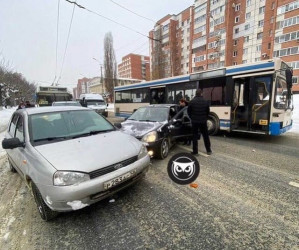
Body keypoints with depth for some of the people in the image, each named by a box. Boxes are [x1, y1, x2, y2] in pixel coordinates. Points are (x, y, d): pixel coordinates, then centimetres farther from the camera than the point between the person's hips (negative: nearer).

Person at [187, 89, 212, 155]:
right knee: (206, 136, 12)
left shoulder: (192, 102, -9)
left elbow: (189, 111, 0)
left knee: (195, 136, 6)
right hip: (203, 121, 2)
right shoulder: (205, 102, -3)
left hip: (194, 121, -1)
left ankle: (195, 151, 8)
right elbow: (208, 112, 7)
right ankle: (208, 150, 20)